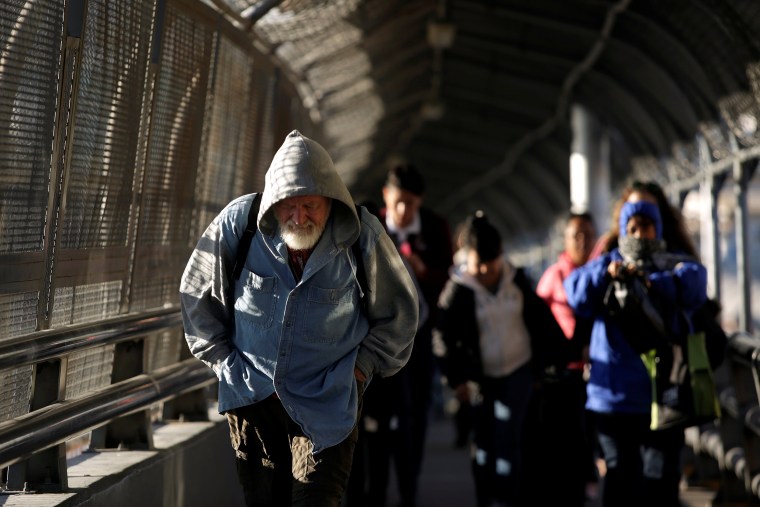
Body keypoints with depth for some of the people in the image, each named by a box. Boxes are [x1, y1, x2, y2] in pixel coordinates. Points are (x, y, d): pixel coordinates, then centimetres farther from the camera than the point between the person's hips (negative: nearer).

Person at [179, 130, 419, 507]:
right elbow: (197, 293, 6)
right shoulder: (239, 222, -11)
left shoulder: (362, 236, -11)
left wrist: (363, 365, 0)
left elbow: (398, 313, 6)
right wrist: (222, 358, 4)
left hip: (326, 403, -2)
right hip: (251, 394, 2)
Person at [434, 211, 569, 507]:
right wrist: (457, 378, -16)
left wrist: (560, 355, 7)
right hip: (481, 375, 0)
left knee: (507, 439, -8)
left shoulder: (516, 279, -5)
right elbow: (446, 337, -10)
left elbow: (541, 319, 5)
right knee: (483, 442, 9)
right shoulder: (458, 289, -12)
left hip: (519, 369, 0)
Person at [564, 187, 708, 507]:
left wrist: (653, 281, -31)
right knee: (619, 472, 9)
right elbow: (576, 295, -5)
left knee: (661, 475, 0)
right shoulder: (606, 263, 13)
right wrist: (605, 274, -23)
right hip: (614, 393, 1)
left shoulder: (675, 264, 8)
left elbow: (693, 286, -15)